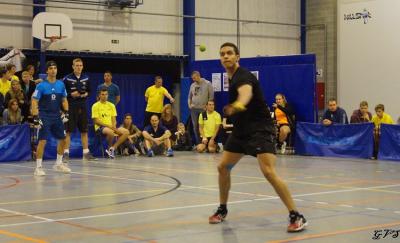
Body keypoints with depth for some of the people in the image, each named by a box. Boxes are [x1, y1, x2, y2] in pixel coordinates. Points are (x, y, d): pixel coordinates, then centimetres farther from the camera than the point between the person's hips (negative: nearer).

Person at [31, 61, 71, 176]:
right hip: (44, 116, -6)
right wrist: (35, 117, -17)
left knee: (62, 139, 10)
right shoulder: (41, 86, -9)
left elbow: (64, 100, 15)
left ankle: (58, 164, 26)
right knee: (42, 141, -12)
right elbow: (34, 102, -10)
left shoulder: (61, 84, 5)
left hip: (57, 116, 6)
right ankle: (38, 167, -6)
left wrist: (66, 112, 3)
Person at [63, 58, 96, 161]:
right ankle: (66, 153, 4)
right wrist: (71, 94, -17)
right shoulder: (67, 79, -5)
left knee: (84, 131, 8)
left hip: (82, 107, 4)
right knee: (68, 131, -2)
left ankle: (86, 153, 15)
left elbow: (89, 91, 16)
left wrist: (86, 94, -5)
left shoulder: (86, 78, 7)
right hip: (70, 107, -4)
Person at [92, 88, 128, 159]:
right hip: (100, 127, -6)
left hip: (111, 127, 6)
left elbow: (114, 119, 12)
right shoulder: (95, 106, -2)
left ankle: (112, 148, -15)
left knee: (126, 132, -17)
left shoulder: (111, 105, 14)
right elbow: (96, 121, -8)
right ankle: (110, 148, -10)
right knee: (110, 132, -39)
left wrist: (114, 126, -11)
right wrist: (108, 125, -19)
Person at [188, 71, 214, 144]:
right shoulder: (192, 85, 12)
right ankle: (198, 143, 13)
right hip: (194, 109, 5)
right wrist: (189, 104, 8)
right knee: (195, 126, 5)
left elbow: (211, 96, -3)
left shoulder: (207, 84, -2)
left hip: (203, 109, -5)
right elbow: (189, 96, 22)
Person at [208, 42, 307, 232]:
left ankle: (296, 216, -16)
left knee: (268, 171, -22)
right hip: (241, 129, 9)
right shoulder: (232, 77, 9)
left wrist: (238, 105, -68)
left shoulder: (243, 76, -21)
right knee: (223, 167, 8)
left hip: (260, 129, -9)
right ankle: (222, 210, 27)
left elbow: (246, 92, -47)